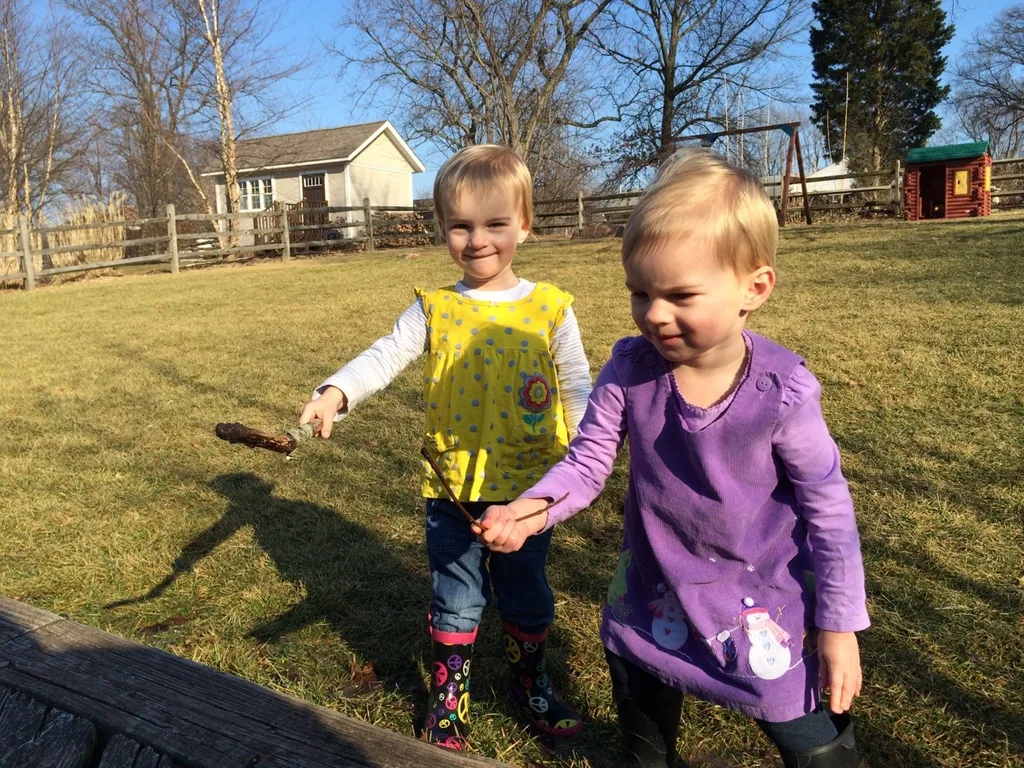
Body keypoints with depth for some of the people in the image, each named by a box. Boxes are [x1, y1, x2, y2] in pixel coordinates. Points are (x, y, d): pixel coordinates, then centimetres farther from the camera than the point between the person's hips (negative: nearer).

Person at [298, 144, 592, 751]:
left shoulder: (550, 309, -5)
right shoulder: (434, 310, -5)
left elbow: (578, 389, 1)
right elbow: (385, 356, -17)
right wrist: (336, 393, -34)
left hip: (527, 490, 1)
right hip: (452, 493, 0)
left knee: (528, 600, 19)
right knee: (455, 605, 16)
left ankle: (531, 684, 45)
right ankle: (448, 700, 38)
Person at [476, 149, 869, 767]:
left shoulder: (782, 391, -25)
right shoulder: (630, 369, -18)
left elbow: (828, 508, -14)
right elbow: (588, 461, -11)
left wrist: (838, 626, -9)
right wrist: (536, 508, -32)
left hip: (762, 600, -3)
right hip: (653, 589, 4)